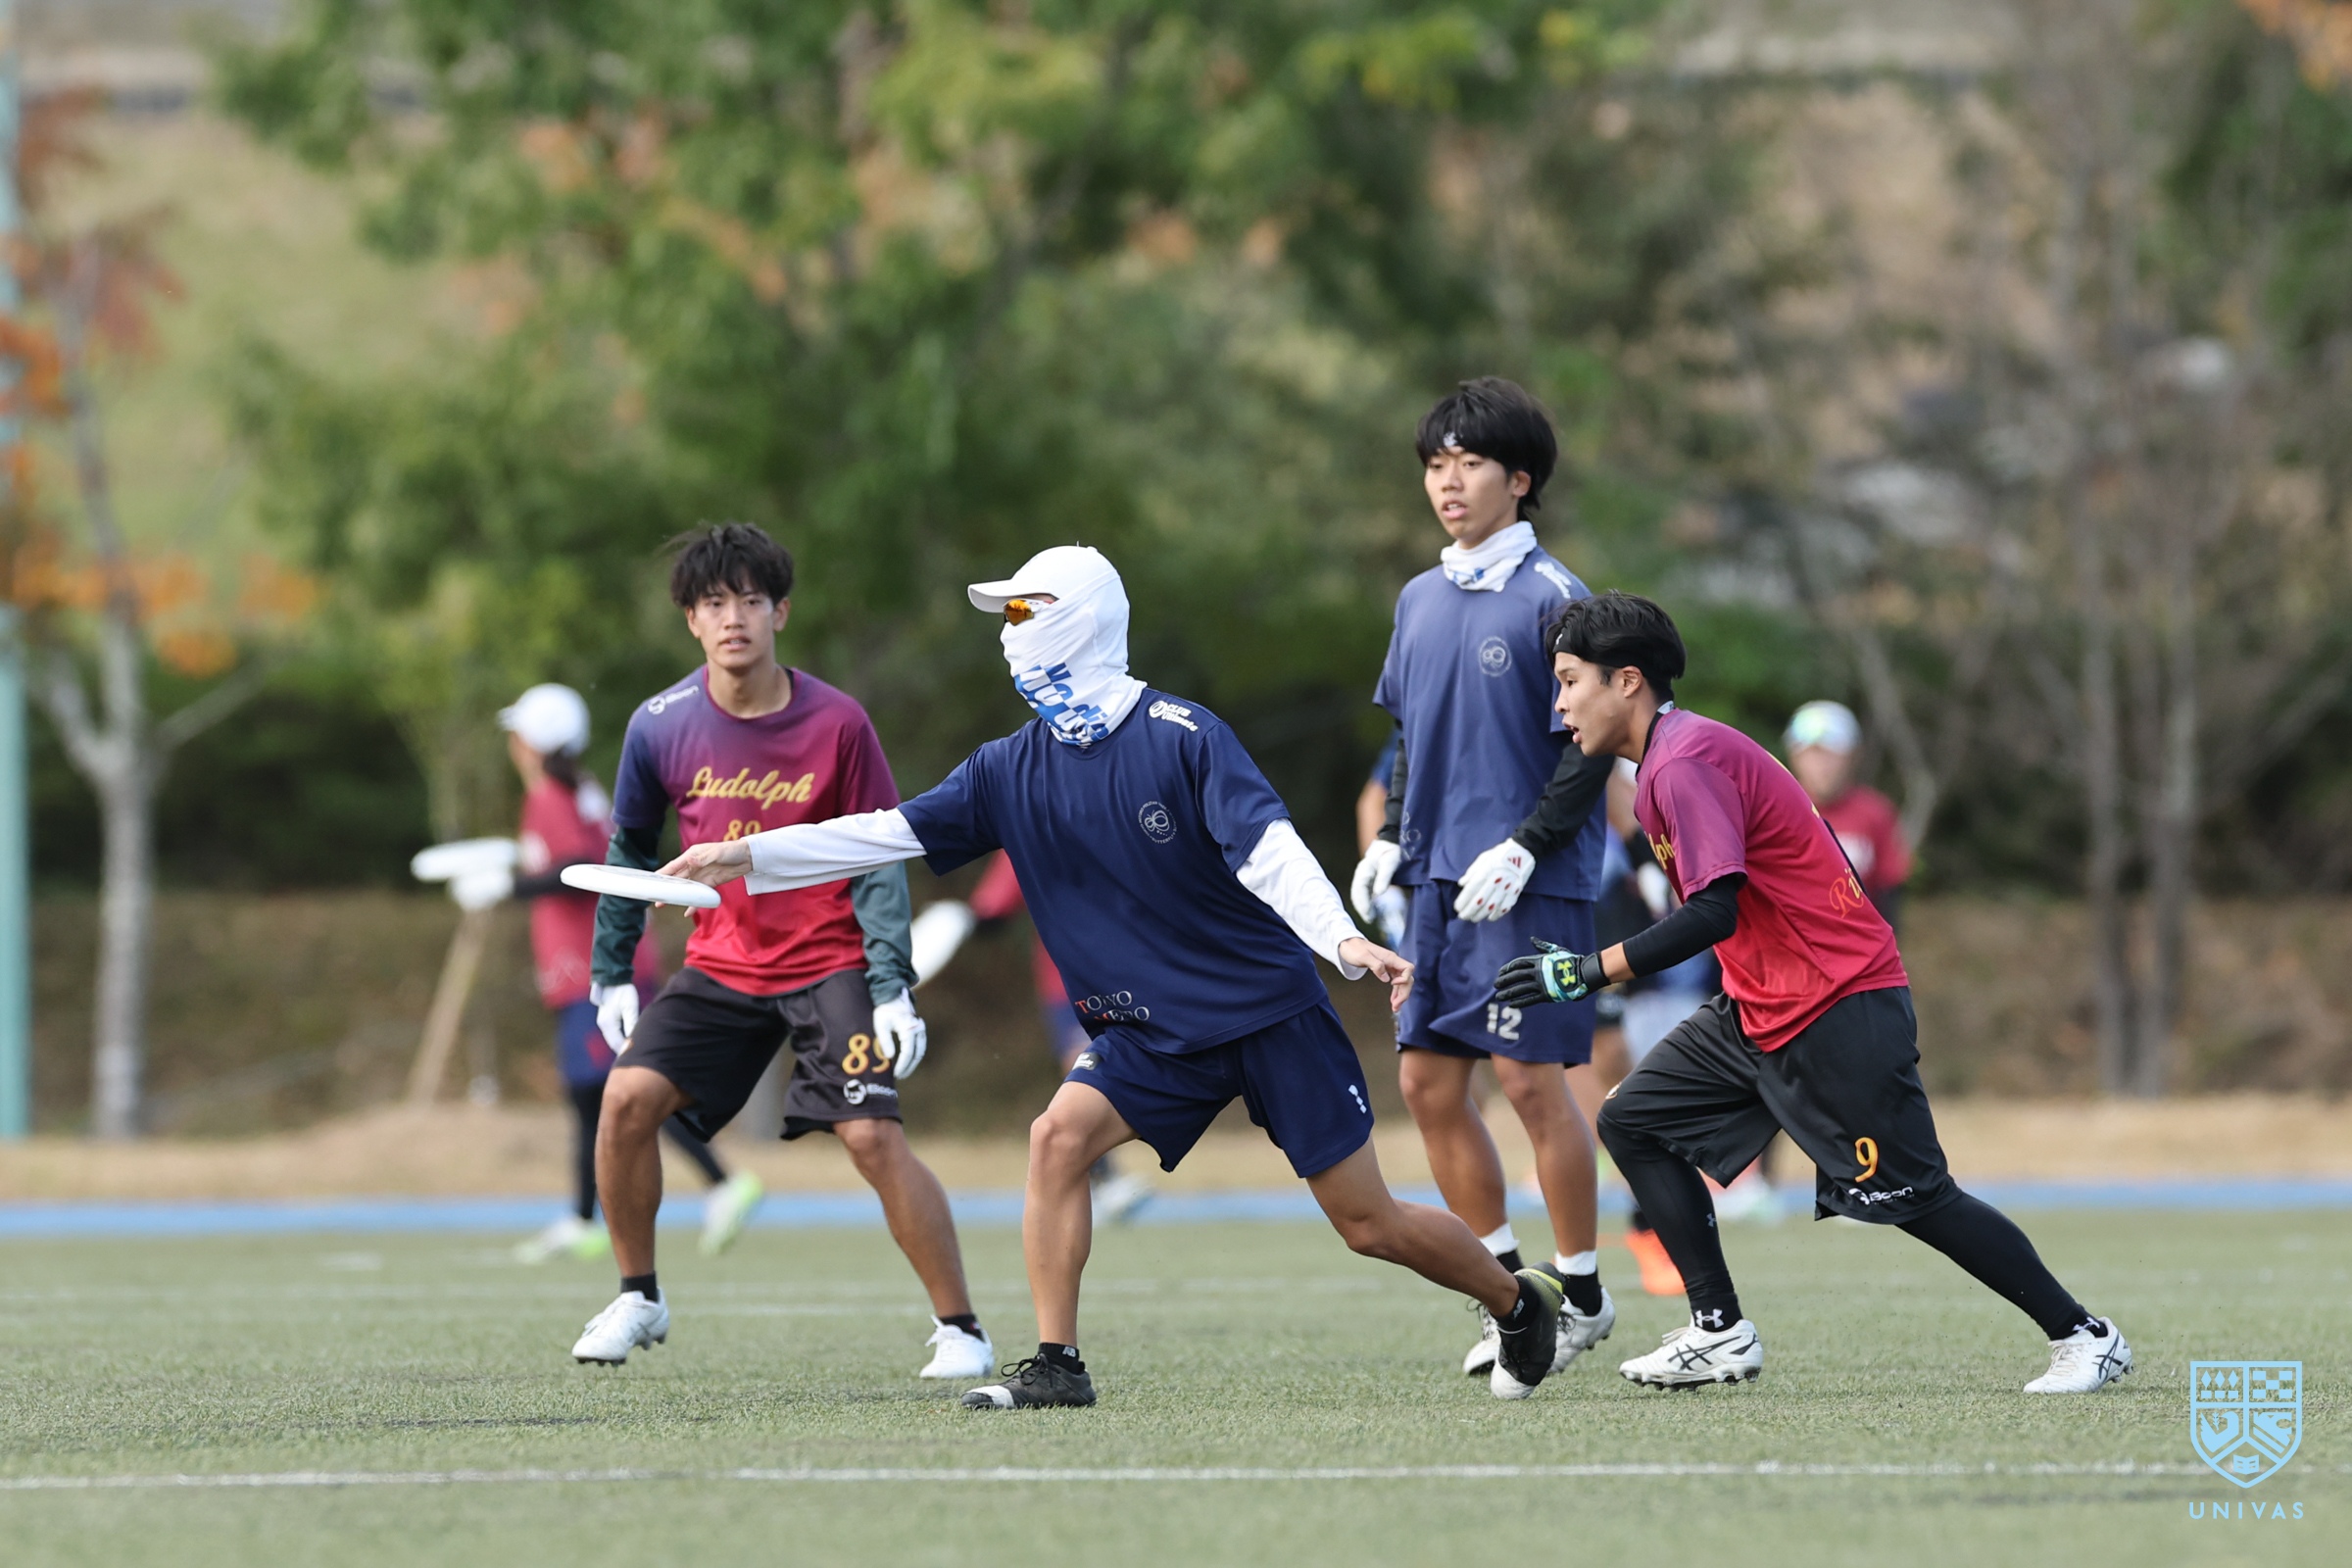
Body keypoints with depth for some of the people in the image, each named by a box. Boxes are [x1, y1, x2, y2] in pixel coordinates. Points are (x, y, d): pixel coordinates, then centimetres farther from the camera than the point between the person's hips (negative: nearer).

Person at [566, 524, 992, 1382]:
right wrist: (612, 973, 11)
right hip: (722, 964, 3)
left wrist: (894, 989, -14)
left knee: (873, 1135, -16)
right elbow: (630, 850, 11)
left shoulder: (836, 724, -11)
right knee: (629, 1095, -13)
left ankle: (959, 1328, -4)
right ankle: (638, 1297, 8)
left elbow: (879, 862, -6)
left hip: (828, 963, -3)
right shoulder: (661, 726, -5)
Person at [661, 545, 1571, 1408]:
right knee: (1060, 1135, -21)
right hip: (1151, 1030, 5)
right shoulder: (1015, 770, 2)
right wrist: (743, 858, -8)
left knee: (1368, 1223, -2)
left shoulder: (1181, 736, -14)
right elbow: (892, 834, 0)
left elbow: (1267, 848, -23)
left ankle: (1519, 1303, 24)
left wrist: (1343, 940, -38)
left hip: (1271, 1010, -5)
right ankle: (1055, 1364, -14)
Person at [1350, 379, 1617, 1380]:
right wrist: (1393, 839, 10)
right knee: (1428, 1083, 5)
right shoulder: (1421, 601, 13)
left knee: (1531, 1081, -7)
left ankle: (1581, 1293, 6)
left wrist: (1525, 847, -18)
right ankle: (1506, 1287, 16)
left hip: (1530, 885, -7)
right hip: (1439, 882, 7)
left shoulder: (1550, 598, -8)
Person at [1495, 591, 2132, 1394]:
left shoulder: (1683, 765, -18)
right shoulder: (1682, 751, 12)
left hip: (1840, 1011, -10)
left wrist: (1590, 971, -27)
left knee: (1913, 1198, -7)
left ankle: (2085, 1338, 2)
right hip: (1759, 1013, 10)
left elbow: (1713, 911, -28)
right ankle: (1721, 1334, 2)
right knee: (1634, 1119, 5)